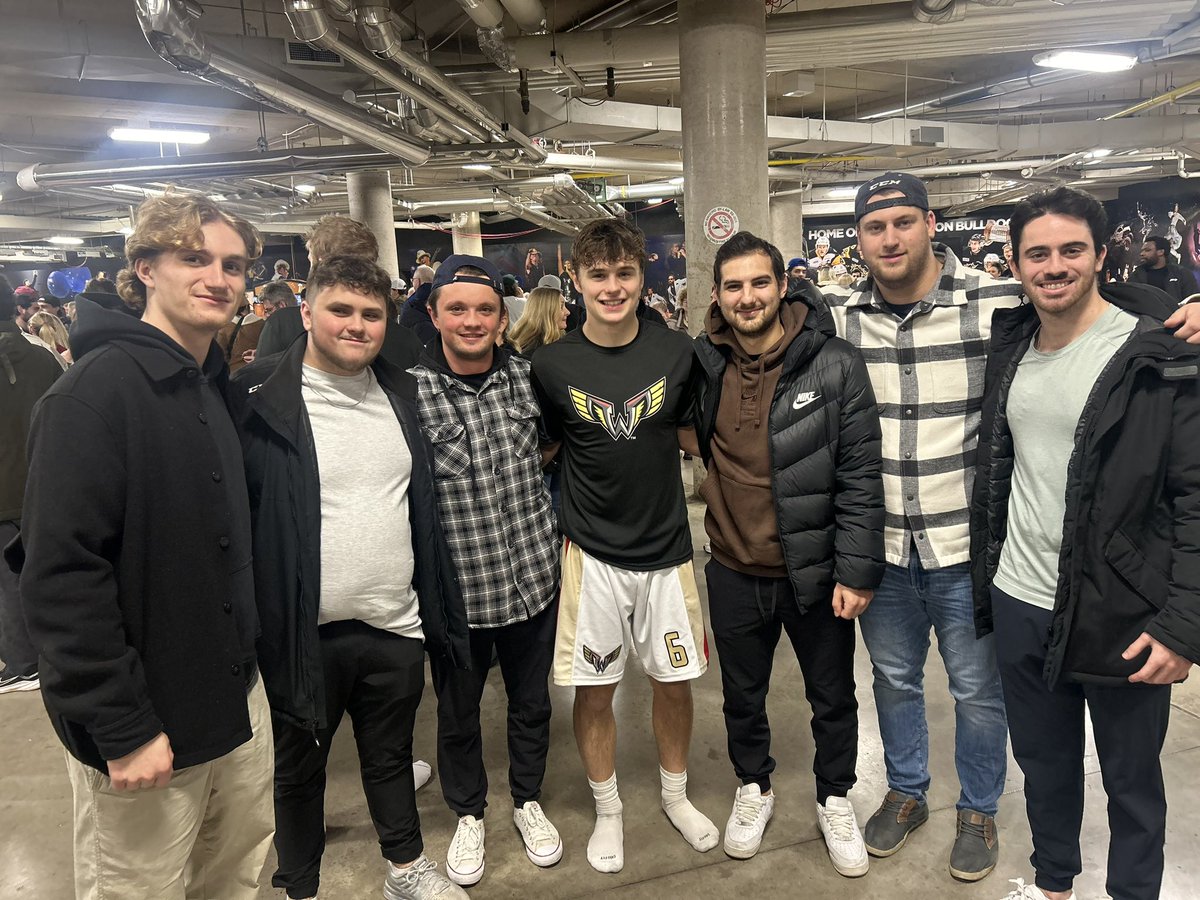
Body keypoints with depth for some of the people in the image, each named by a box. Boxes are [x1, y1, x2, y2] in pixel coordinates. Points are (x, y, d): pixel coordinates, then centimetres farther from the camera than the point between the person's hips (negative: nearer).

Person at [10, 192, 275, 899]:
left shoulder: (213, 386, 8)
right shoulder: (97, 391, -18)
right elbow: (61, 574, -22)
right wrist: (121, 729, -21)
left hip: (239, 697, 7)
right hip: (143, 732, -7)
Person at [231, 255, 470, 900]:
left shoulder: (401, 394, 5)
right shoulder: (258, 398, -11)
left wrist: (438, 608, 13)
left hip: (396, 627, 4)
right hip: (304, 632, -4)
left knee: (392, 756, 23)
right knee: (299, 769, 17)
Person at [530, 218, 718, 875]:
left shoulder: (677, 353, -4)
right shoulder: (552, 366, -7)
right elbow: (538, 451, 4)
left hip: (666, 550, 2)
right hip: (593, 554, -1)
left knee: (674, 682, 15)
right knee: (593, 692, 10)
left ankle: (675, 796, 42)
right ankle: (607, 811, 35)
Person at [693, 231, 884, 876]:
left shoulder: (835, 366, -13)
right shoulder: (703, 364, -4)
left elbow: (861, 476, -12)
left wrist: (856, 570, -13)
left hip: (815, 571, -2)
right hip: (735, 571, 3)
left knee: (833, 699, 18)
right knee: (742, 696, 21)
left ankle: (834, 798, 43)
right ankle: (754, 786, 47)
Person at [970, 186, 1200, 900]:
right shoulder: (1010, 347, 4)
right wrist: (984, 580, 12)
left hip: (1124, 620, -5)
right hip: (1020, 606, 5)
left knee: (1132, 780, 15)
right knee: (1043, 762, 22)